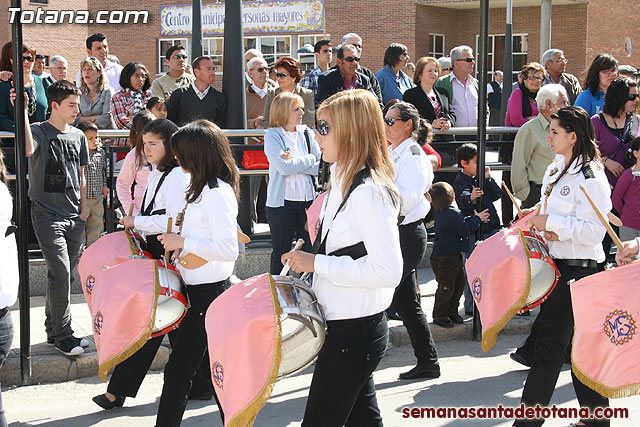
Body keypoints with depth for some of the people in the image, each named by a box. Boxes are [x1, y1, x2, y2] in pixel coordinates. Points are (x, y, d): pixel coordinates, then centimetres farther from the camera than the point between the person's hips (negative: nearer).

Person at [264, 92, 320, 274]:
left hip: (308, 199, 4)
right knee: (281, 252, 5)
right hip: (282, 202, -4)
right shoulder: (272, 135, -4)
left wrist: (295, 163, -11)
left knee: (310, 249, 7)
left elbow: (321, 166, 0)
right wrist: (308, 159, -7)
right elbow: (283, 168, -17)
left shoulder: (307, 133, 8)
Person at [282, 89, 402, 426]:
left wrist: (316, 263, -23)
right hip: (347, 326, 10)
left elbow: (388, 270, -27)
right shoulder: (342, 182, 9)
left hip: (351, 334, -10)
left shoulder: (369, 193, -22)